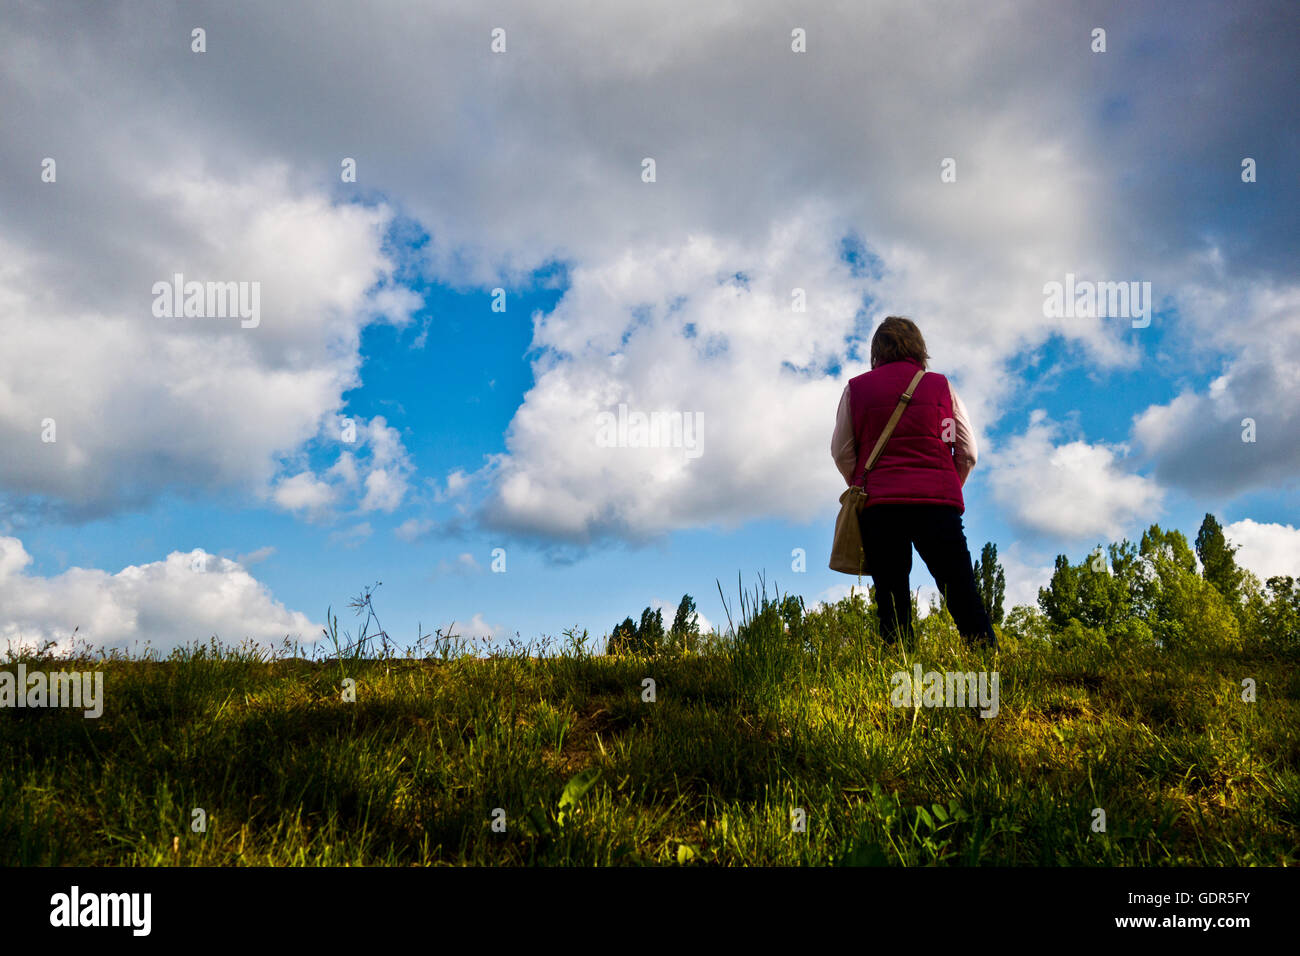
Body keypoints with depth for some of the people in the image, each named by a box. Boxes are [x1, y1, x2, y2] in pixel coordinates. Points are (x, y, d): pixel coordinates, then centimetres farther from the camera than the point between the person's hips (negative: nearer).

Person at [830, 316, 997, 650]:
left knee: (892, 601, 3)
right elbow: (968, 452, 8)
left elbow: (841, 451, 9)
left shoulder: (856, 388, 9)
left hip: (878, 507, 0)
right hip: (937, 503, 0)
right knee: (962, 594, 2)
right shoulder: (940, 385, 9)